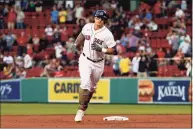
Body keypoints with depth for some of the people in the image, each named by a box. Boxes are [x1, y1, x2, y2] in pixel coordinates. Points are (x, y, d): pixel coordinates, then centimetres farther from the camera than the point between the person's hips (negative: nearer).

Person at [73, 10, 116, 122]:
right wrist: (76, 44, 30)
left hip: (98, 63, 0)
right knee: (85, 83, -19)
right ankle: (81, 109, -17)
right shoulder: (87, 27, -5)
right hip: (85, 60, 0)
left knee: (92, 87, 14)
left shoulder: (107, 34, -16)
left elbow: (113, 50, -16)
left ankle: (83, 107, 35)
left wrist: (102, 49, -31)